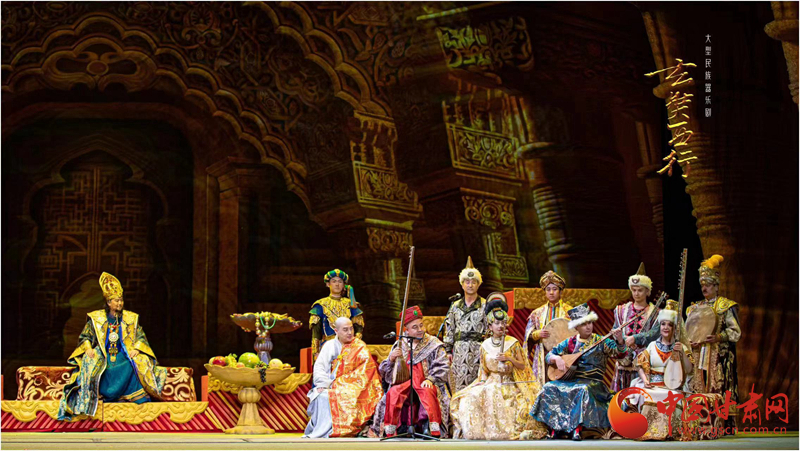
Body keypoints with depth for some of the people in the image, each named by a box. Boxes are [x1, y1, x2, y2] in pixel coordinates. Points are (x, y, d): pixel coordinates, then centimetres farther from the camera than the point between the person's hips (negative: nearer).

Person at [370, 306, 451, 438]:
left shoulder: (434, 344, 9)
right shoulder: (400, 345, 16)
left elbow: (442, 366, -2)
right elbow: (384, 372, 15)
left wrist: (430, 379, -18)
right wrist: (391, 358, -6)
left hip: (425, 382, -2)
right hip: (404, 382, 2)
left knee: (427, 392, -37)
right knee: (393, 393, -31)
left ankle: (434, 432, -43)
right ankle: (390, 433, -28)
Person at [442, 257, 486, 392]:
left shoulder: (485, 305, 4)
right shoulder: (455, 306, 16)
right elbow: (449, 330, 17)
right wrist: (448, 350, 11)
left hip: (478, 350, -3)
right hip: (459, 350, 3)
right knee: (459, 386, 0)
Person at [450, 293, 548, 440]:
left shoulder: (513, 343, 1)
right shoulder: (485, 346, 9)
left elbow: (522, 366, 0)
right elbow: (484, 369, 14)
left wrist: (509, 358, -15)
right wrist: (482, 381, -3)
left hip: (509, 383, -3)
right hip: (491, 382, 3)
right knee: (472, 398, -23)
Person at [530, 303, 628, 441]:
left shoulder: (600, 342, 2)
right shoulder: (570, 342, 10)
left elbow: (620, 352, -9)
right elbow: (549, 355, 15)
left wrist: (620, 341, -30)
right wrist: (557, 358, -8)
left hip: (593, 382, -3)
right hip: (570, 379, 3)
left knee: (583, 390, -36)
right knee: (550, 388, -20)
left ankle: (577, 429, -32)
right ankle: (554, 428, -16)